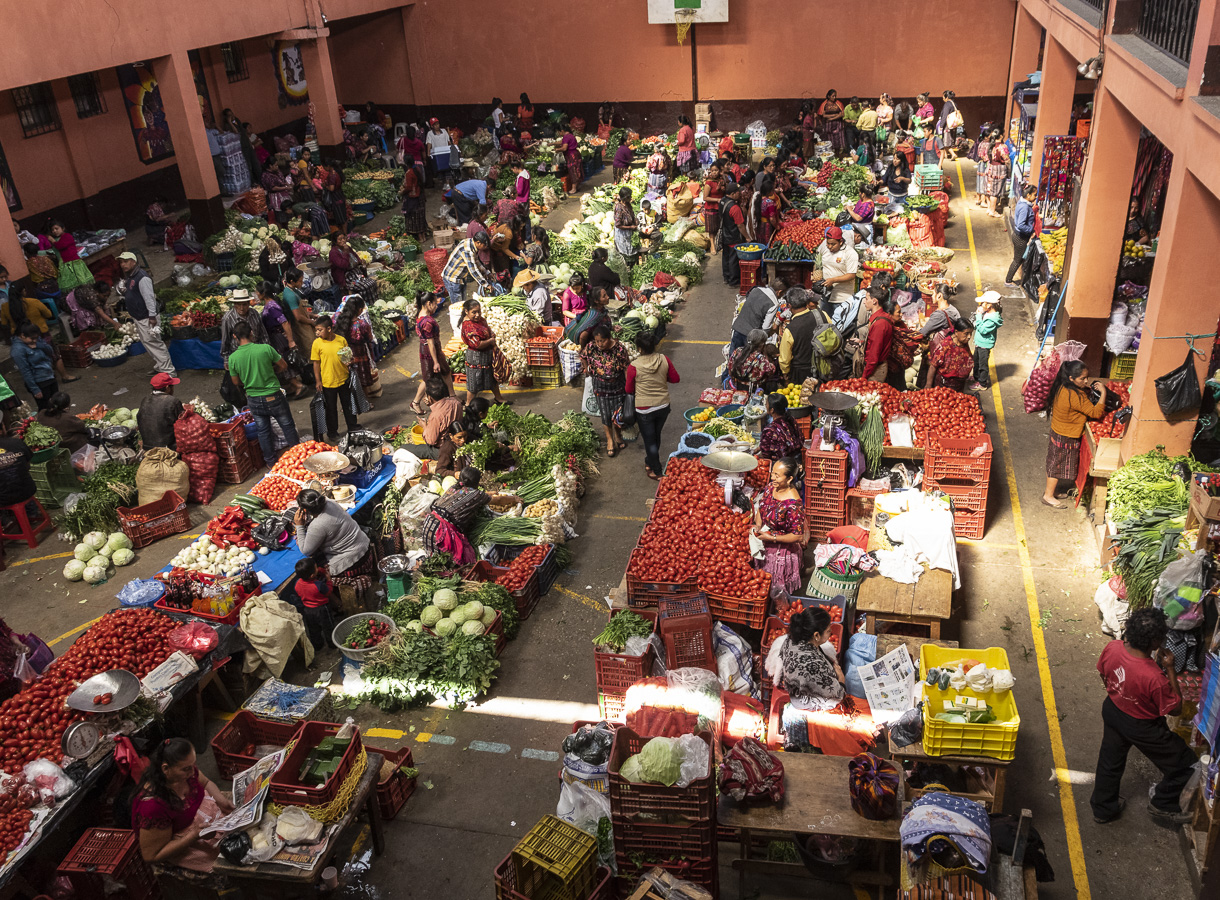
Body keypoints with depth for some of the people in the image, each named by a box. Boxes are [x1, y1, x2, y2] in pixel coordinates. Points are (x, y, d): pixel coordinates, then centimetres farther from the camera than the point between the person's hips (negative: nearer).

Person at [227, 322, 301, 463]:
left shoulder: (233, 358, -9)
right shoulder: (266, 348, -16)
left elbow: (237, 382, 4)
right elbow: (284, 366, -3)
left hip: (254, 400, 2)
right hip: (273, 397, -2)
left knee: (263, 430, 17)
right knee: (287, 426, 15)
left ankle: (270, 460, 29)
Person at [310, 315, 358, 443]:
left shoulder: (341, 340, -5)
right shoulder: (317, 343, -9)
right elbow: (316, 363, -3)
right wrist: (318, 381, -5)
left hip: (343, 380, 2)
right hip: (328, 382, -2)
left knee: (348, 405, 15)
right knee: (331, 409, 10)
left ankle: (352, 429, 32)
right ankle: (332, 434, 25)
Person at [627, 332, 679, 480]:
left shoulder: (633, 367, -21)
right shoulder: (664, 360, -13)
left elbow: (629, 390, -7)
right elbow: (675, 379, 0)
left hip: (644, 409, -4)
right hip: (663, 406, 4)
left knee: (649, 440, 13)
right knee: (656, 436, 25)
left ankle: (657, 471, 23)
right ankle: (650, 462, 45)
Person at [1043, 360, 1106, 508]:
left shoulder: (1062, 388, -4)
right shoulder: (1075, 396, -32)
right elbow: (1096, 412, -28)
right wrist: (1103, 392, -21)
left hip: (1056, 433, 9)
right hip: (1066, 439, -9)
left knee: (1054, 463, 22)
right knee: (1058, 465, 7)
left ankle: (1050, 490, 38)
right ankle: (1048, 496, 21)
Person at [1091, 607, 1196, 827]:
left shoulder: (1112, 648, -22)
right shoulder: (1155, 678, -39)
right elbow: (1174, 709, -19)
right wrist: (1170, 669, -22)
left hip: (1112, 711, 6)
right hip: (1142, 727, -6)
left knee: (1110, 761, 28)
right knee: (1184, 763, 21)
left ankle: (1103, 809, 48)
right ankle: (1162, 807, 40)